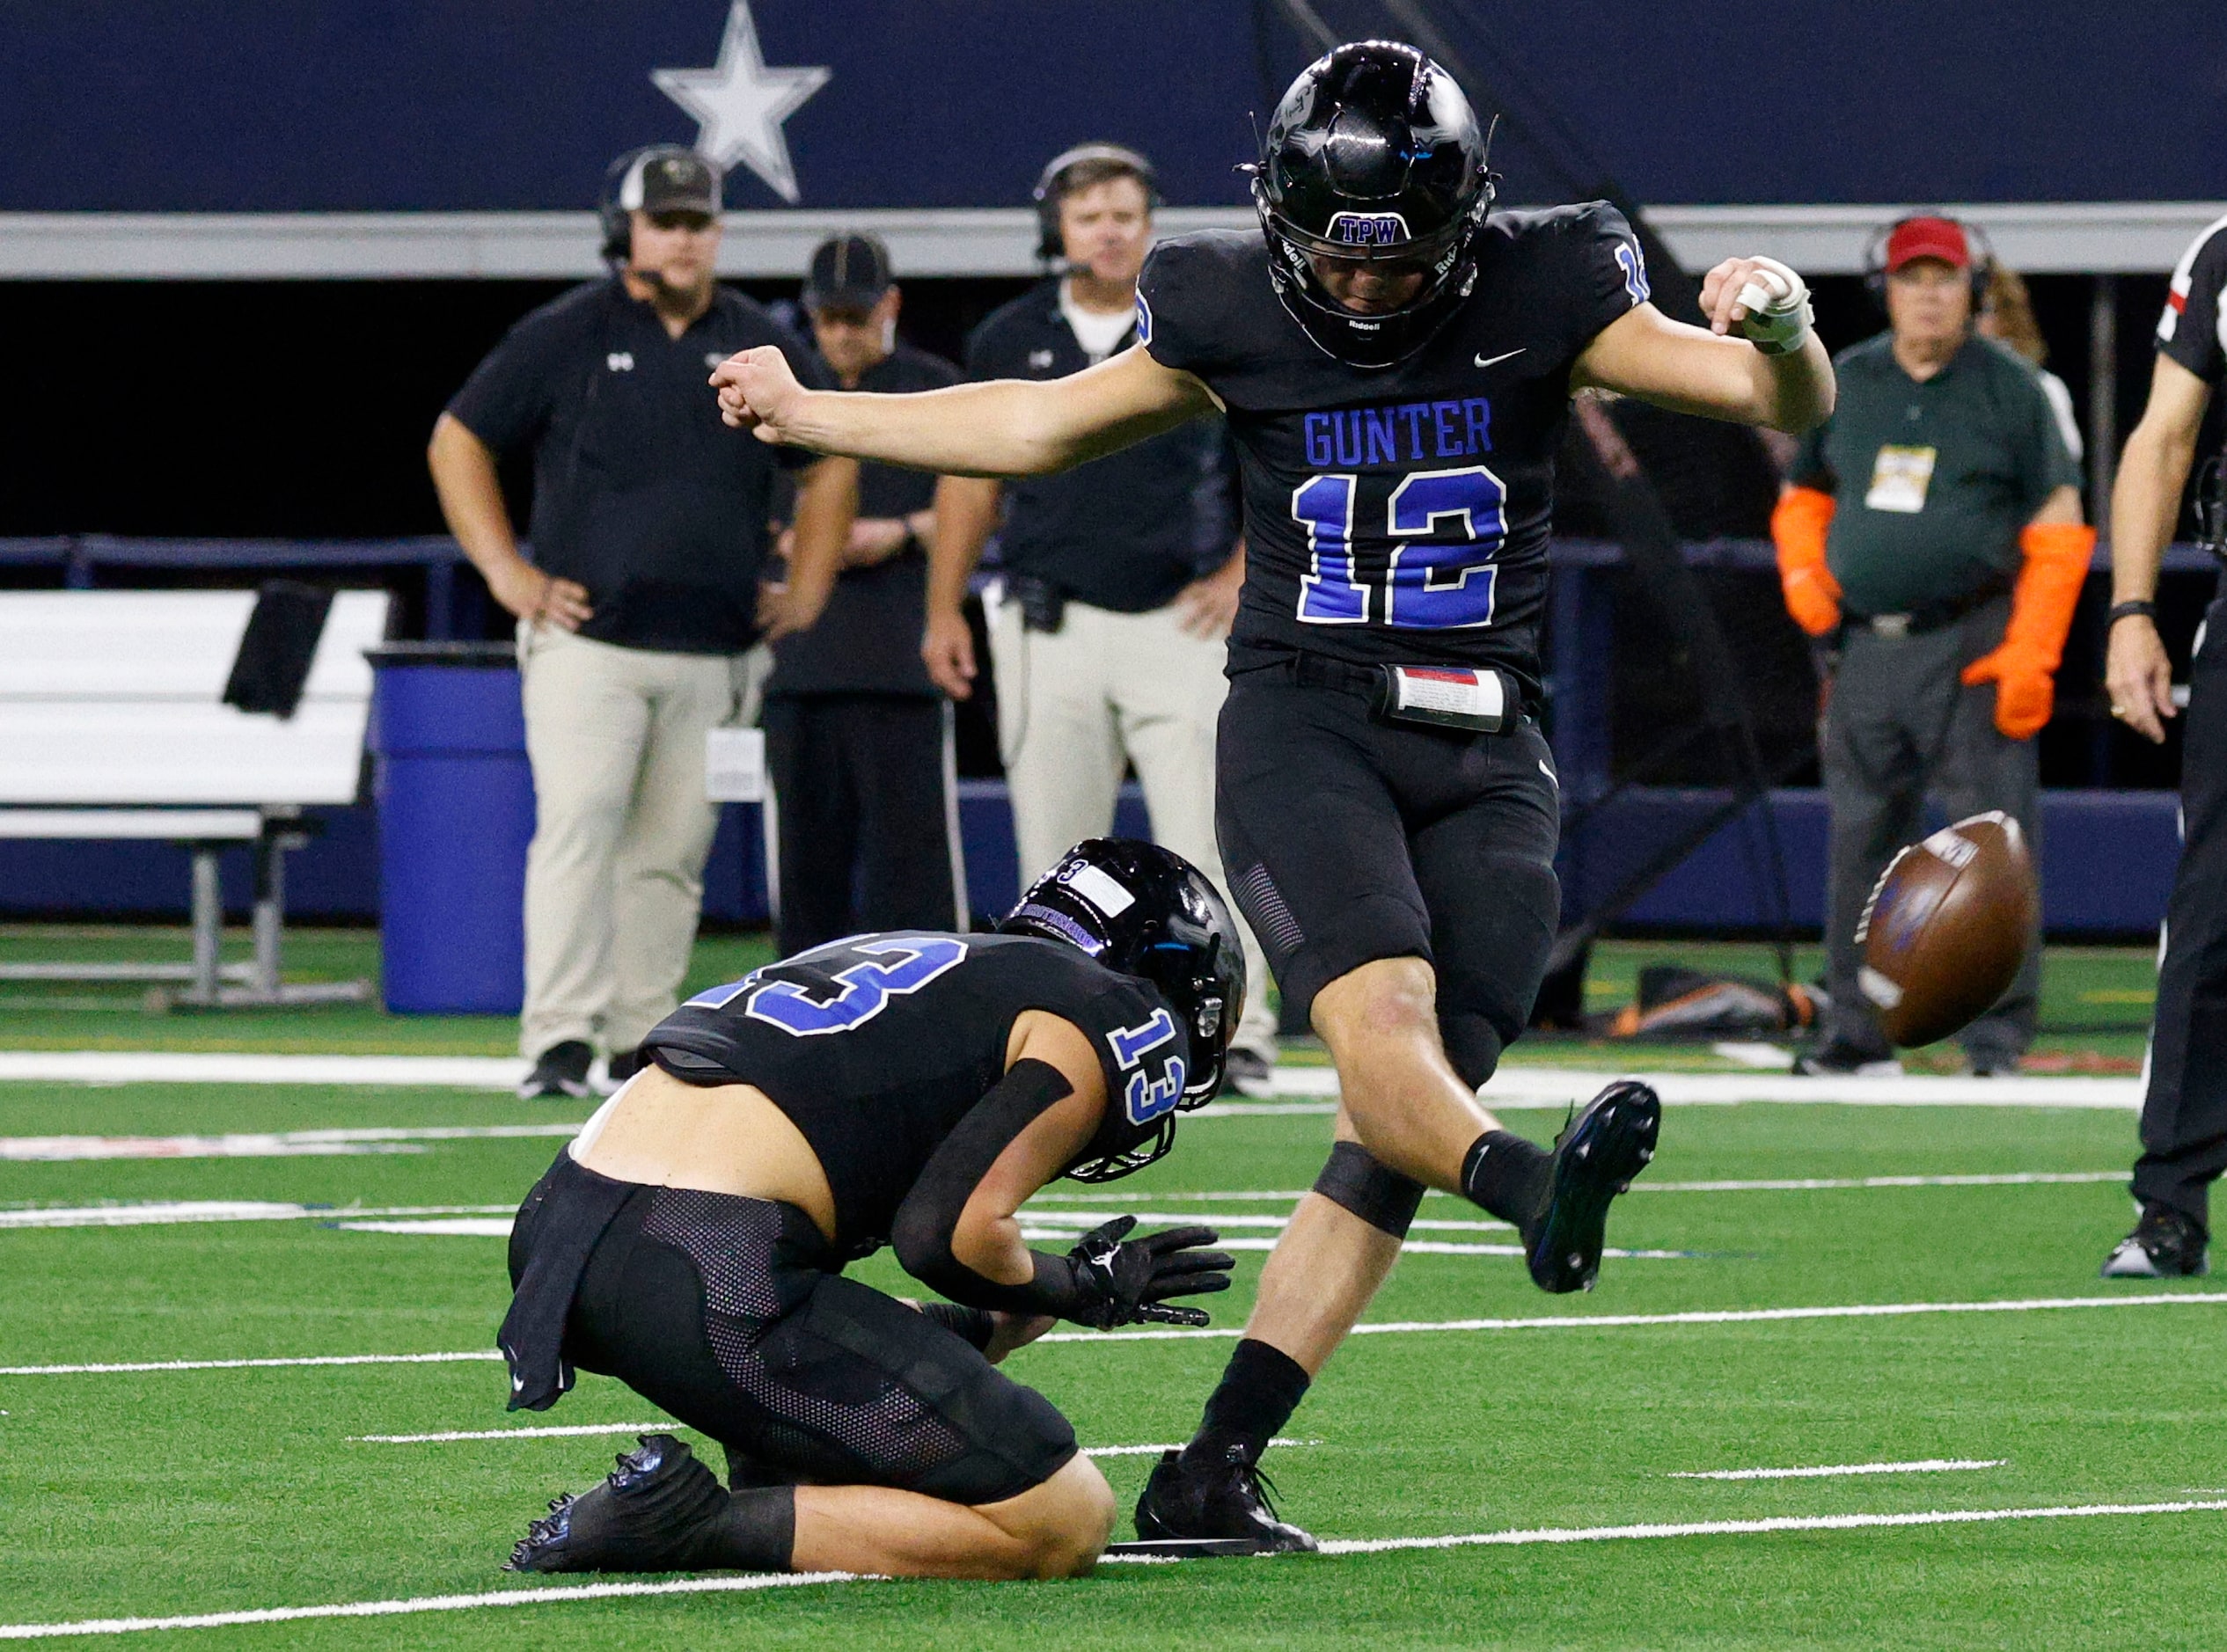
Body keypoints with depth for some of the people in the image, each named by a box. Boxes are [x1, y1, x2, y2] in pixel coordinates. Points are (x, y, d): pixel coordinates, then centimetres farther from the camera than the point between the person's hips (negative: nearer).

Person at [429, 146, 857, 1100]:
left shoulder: (758, 346, 11)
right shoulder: (565, 338, 1)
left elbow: (830, 464, 24)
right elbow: (458, 442, 6)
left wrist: (806, 591, 16)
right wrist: (505, 573, -2)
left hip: (715, 659, 4)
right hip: (586, 641, -4)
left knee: (672, 852, 6)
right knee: (578, 827, -16)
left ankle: (641, 1039, 13)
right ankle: (559, 1040, -20)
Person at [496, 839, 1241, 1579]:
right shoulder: (1129, 1024, 6)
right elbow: (954, 1232, -7)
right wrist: (1082, 1289, 13)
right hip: (711, 1285, -9)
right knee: (1065, 1524, -1)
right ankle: (703, 1527, -9)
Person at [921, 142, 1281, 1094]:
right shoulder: (1009, 342, 9)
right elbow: (971, 478, 15)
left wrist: (1242, 570, -4)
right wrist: (944, 609, 9)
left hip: (1178, 622, -2)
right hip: (1049, 625, 2)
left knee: (1205, 838, -11)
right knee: (1054, 848, 4)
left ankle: (1237, 1033, -11)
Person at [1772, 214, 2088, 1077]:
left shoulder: (2009, 389, 0)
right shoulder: (1843, 384, 11)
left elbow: (2059, 528, -3)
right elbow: (1804, 495, 23)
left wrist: (2031, 653, -12)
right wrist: (1802, 572, 2)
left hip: (1971, 647, -4)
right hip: (1864, 645, 4)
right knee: (1860, 842, 7)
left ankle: (1998, 1038, -7)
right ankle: (1858, 1032, 14)